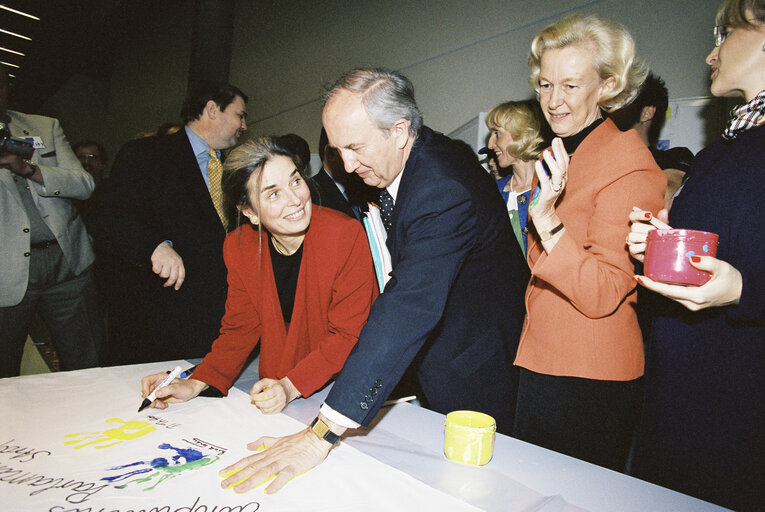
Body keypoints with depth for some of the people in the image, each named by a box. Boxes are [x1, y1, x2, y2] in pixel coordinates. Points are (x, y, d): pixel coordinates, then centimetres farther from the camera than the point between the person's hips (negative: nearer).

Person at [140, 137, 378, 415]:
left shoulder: (346, 235, -16)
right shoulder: (239, 247, -4)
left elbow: (348, 334, -13)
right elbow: (240, 329, 2)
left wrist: (292, 386, -25)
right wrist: (196, 383, -14)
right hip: (277, 393, 3)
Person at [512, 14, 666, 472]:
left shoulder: (629, 166, -15)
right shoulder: (560, 157, 12)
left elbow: (604, 295, -21)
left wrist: (548, 221, -31)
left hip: (591, 383, -8)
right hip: (542, 365, 8)